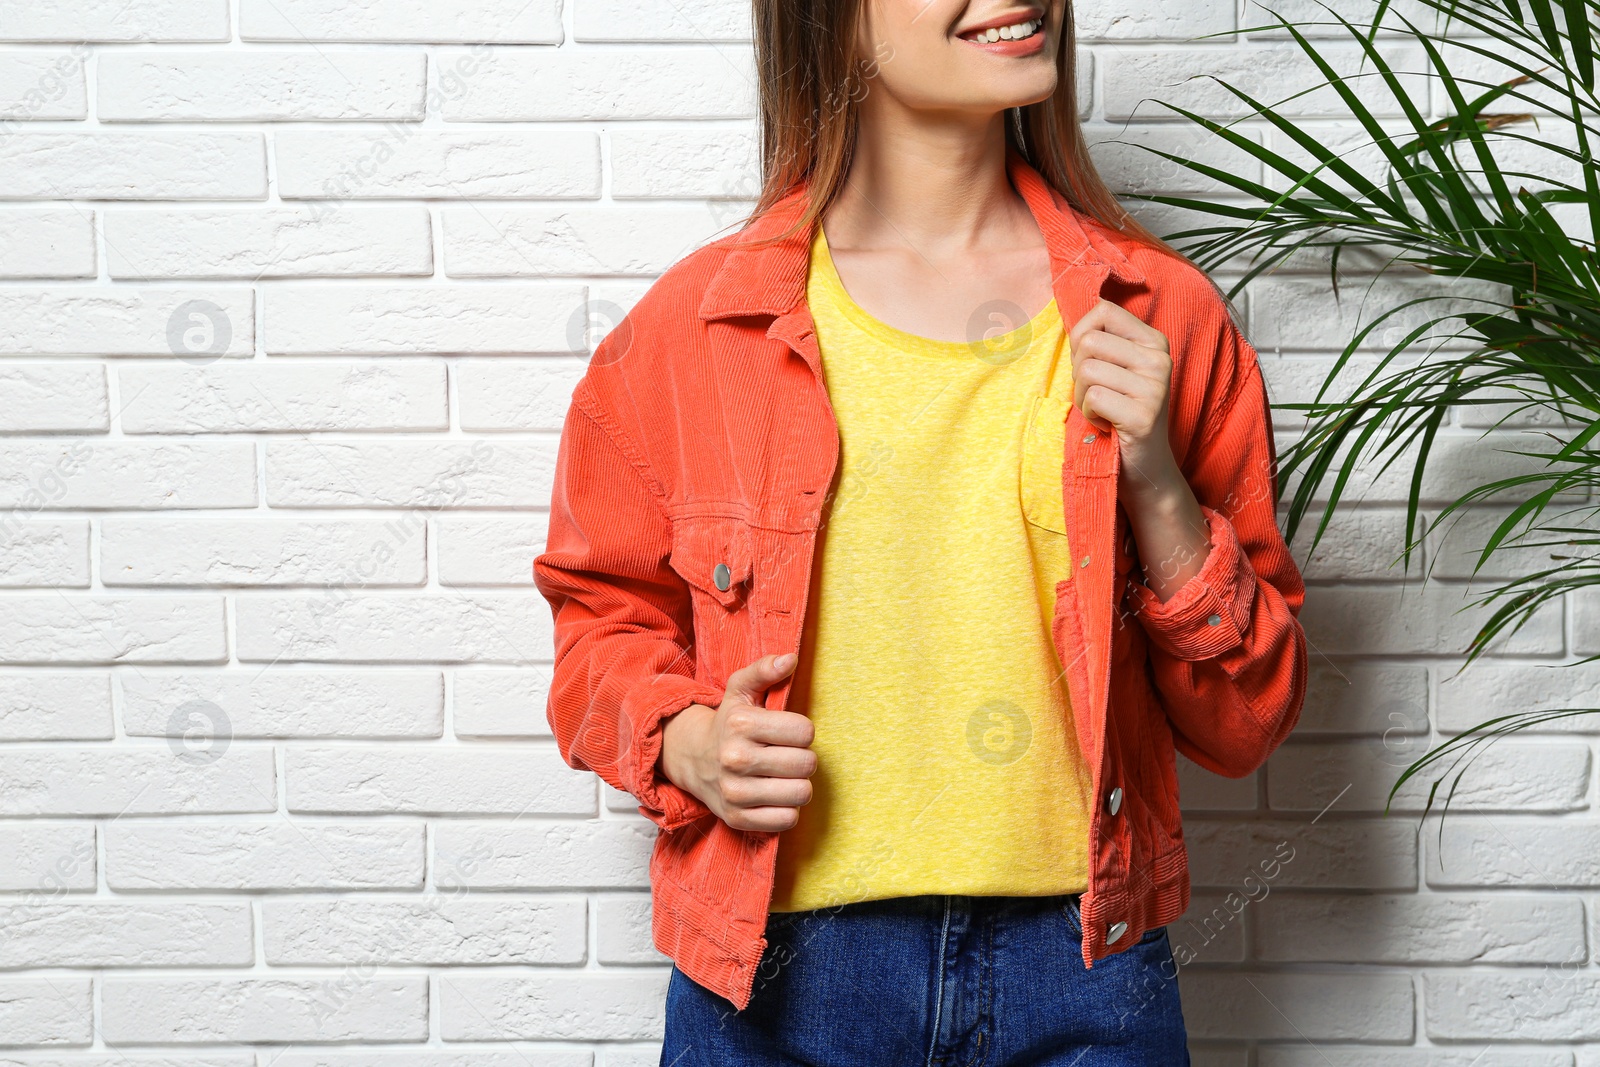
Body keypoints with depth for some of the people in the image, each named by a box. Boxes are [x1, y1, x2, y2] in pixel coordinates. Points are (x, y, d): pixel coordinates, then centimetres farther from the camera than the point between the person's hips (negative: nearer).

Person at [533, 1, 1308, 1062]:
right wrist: (686, 743, -8)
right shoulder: (693, 327, -1)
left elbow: (1244, 726, 4)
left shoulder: (1162, 316, 2)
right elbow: (606, 615, 13)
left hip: (1081, 970, 1)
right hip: (777, 973, 0)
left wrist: (1158, 490, -11)